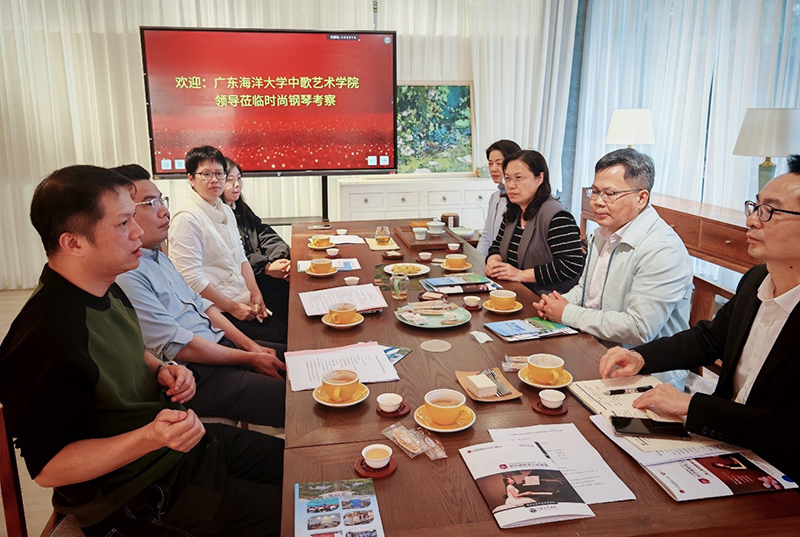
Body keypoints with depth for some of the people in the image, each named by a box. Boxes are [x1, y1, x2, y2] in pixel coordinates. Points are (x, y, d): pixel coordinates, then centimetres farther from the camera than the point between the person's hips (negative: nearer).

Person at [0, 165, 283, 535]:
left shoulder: (106, 290, 1)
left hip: (181, 445, 9)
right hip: (135, 497, -9)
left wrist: (160, 371, -1)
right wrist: (148, 438, -34)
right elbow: (47, 469, -23)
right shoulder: (44, 341, -30)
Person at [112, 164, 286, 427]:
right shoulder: (124, 276, -17)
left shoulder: (158, 257, 14)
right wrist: (251, 359, -11)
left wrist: (252, 346, 7)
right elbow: (177, 346, -18)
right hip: (194, 376, -10)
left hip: (223, 346, 10)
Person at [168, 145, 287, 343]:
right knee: (276, 343, -18)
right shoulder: (186, 219, -12)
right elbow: (192, 279, -17)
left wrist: (256, 294, 5)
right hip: (216, 312, -8)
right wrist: (233, 308, -14)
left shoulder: (226, 211, 15)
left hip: (243, 304, 8)